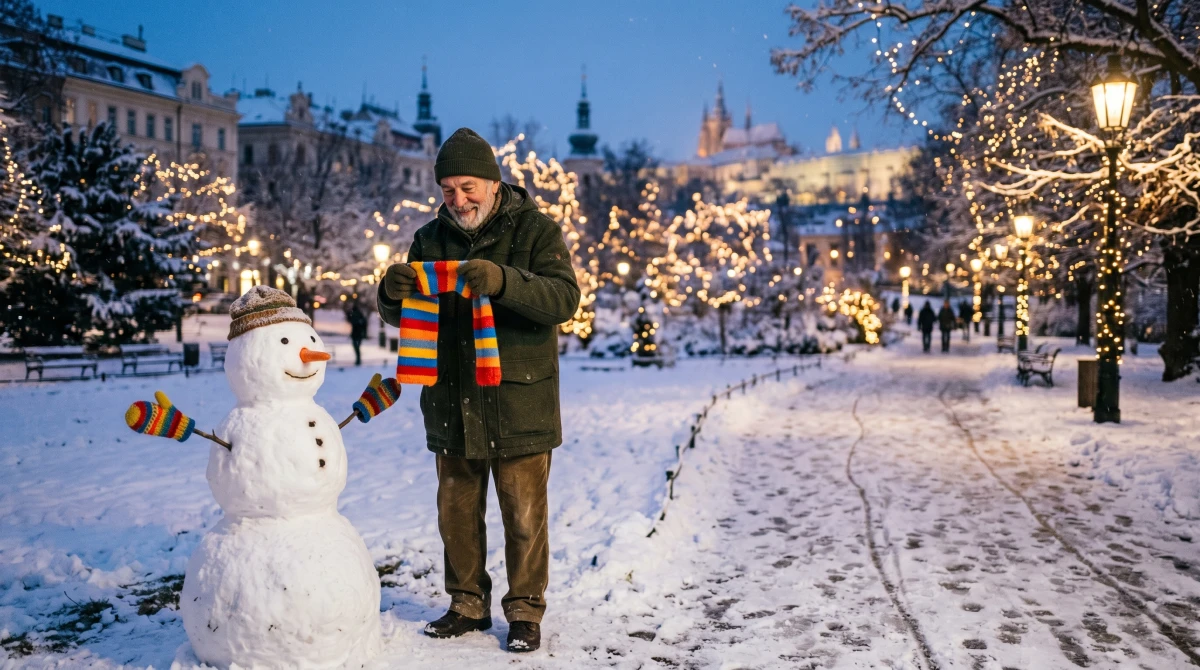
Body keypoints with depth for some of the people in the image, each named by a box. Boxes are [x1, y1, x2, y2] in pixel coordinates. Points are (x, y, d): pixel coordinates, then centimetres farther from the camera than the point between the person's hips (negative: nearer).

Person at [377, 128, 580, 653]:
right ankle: (468, 604, 30)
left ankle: (525, 611, 20)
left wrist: (502, 281, -34)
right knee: (457, 512, 14)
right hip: (452, 403, 4)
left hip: (518, 403, -4)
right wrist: (394, 293, -17)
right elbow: (402, 317, 8)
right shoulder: (431, 238, 7)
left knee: (524, 515, 5)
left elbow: (564, 298, -18)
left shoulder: (535, 229, -5)